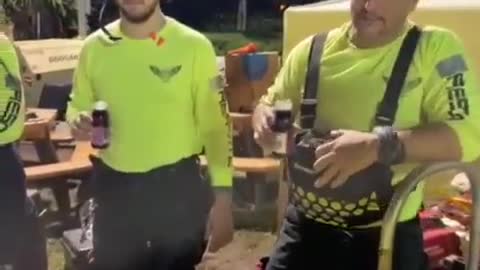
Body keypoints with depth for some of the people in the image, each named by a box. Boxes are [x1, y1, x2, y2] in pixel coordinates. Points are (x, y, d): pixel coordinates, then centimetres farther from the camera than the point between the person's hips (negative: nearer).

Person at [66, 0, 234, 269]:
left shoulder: (194, 46, -9)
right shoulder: (95, 46, -1)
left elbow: (216, 124, -6)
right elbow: (77, 106, 13)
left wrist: (222, 195, -9)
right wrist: (80, 122, -12)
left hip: (177, 186, -2)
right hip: (114, 187, 3)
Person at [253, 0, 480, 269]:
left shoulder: (436, 47, -9)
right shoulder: (312, 49, 0)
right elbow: (269, 103, 13)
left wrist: (380, 145, -29)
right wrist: (264, 117, -11)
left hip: (386, 234, -2)